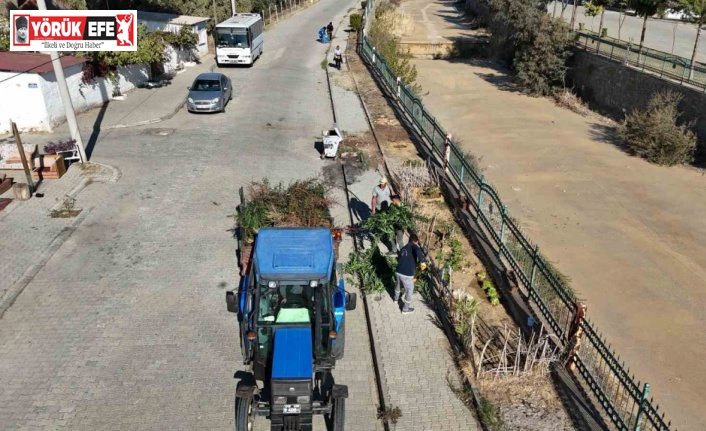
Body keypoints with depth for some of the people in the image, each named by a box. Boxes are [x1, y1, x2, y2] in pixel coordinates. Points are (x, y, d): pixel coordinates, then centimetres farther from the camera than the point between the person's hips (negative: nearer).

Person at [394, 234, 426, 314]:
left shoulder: (403, 248, 17)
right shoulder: (414, 246, -6)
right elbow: (418, 251, -33)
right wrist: (423, 262, -32)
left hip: (398, 272, 7)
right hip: (407, 274, -7)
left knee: (398, 285, 35)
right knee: (409, 290, 15)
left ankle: (396, 298, 60)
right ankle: (406, 309, 28)